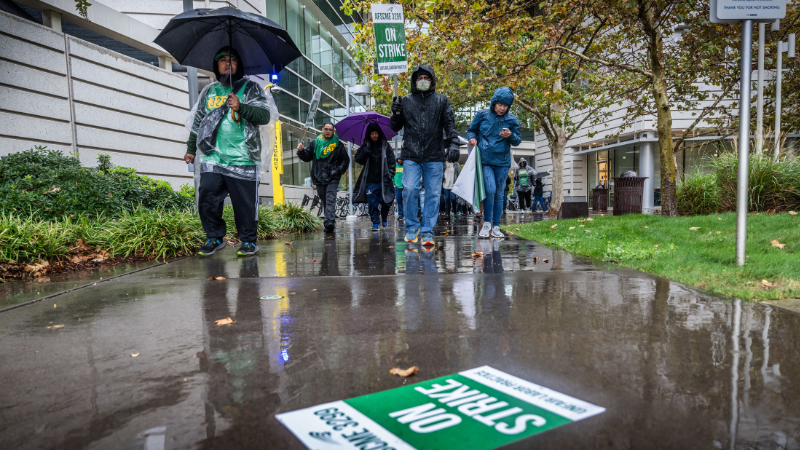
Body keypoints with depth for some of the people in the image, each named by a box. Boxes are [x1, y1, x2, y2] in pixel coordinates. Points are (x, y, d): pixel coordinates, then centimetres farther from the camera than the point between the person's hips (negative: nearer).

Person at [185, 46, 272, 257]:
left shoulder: (250, 88, 8)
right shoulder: (208, 92, 21)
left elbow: (264, 116, -6)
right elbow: (197, 122, 28)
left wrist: (241, 107, -21)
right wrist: (191, 149, 27)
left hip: (243, 160, -3)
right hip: (213, 159, 4)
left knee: (245, 204, -3)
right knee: (207, 200, -2)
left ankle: (248, 241, 12)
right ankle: (215, 238, 14)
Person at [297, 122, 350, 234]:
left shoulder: (338, 145, 6)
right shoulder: (315, 143, 12)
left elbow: (346, 160, 11)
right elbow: (307, 157, 16)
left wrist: (339, 170, -3)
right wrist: (301, 151, -4)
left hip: (332, 179, -3)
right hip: (319, 178, 4)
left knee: (330, 200, -15)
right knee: (324, 201, 9)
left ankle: (329, 222, -25)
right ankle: (331, 222, 19)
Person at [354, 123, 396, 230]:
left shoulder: (386, 145, 5)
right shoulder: (366, 146, 8)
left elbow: (391, 161, 6)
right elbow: (357, 159, 5)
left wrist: (390, 175, -3)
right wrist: (364, 153, -14)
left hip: (383, 180, -1)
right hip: (371, 180, 1)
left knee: (385, 201, 3)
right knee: (372, 202, -3)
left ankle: (384, 219, 27)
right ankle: (375, 222, 7)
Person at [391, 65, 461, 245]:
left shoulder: (441, 100, 11)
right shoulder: (406, 101, 12)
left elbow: (450, 124, 5)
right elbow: (396, 127, 16)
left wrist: (453, 144, -11)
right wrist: (396, 113, -5)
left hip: (434, 156, 0)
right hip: (411, 156, 0)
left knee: (433, 194, 0)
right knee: (410, 189, -12)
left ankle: (427, 231, 8)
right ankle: (412, 227, 6)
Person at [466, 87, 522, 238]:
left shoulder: (512, 119, 4)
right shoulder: (482, 115, 2)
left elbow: (518, 140, 9)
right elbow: (471, 130, 14)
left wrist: (511, 136, -12)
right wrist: (472, 138, -8)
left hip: (502, 162, 2)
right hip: (484, 160, -2)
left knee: (499, 194, 7)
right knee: (490, 189, -19)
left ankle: (496, 227, 19)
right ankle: (487, 223, 0)